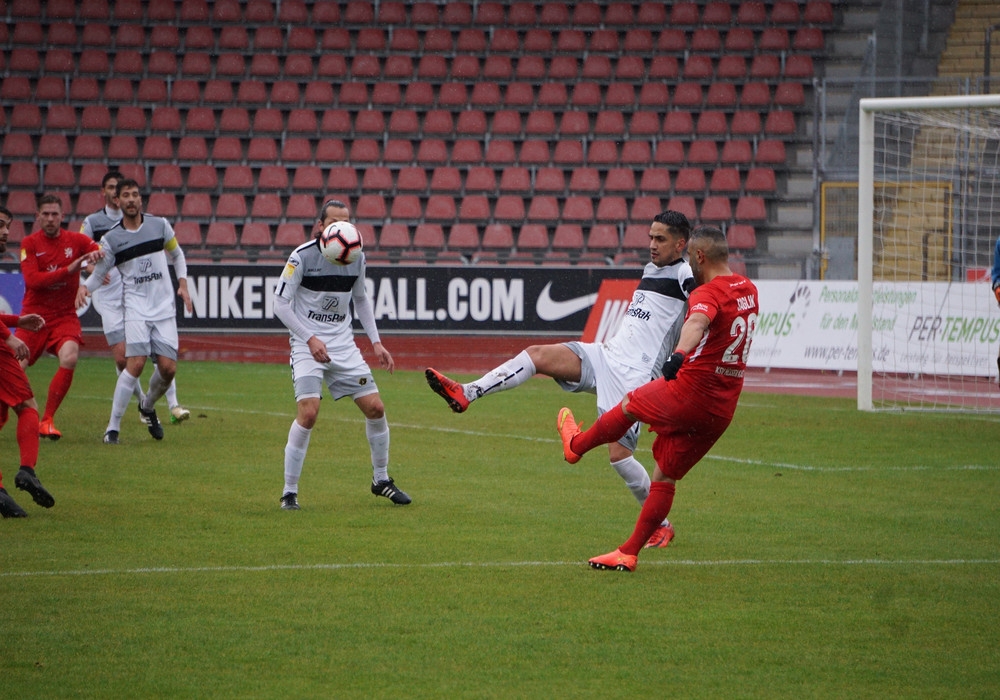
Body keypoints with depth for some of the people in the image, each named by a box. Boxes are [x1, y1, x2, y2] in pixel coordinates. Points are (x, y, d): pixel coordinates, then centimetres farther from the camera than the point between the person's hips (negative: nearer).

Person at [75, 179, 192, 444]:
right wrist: (85, 286, -17)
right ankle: (113, 427, -12)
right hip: (135, 306, -2)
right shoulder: (111, 239, 0)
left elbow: (176, 254, 20)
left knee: (168, 367, -6)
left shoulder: (160, 225, 5)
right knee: (135, 364, -19)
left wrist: (183, 284, 9)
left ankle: (148, 407, 26)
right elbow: (99, 274, 4)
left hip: (164, 307, 2)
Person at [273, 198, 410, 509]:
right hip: (307, 344, -5)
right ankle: (289, 492, -9)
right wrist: (310, 339, -19)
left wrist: (376, 342, 11)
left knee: (375, 407, 1)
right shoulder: (303, 256, -13)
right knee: (308, 412, -20)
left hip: (343, 344, 5)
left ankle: (381, 480, 22)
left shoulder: (356, 258, 2)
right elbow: (280, 303, -11)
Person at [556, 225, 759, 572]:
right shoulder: (748, 290, 10)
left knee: (628, 406, 23)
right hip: (722, 410, 7)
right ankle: (629, 553, 13)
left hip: (690, 391, -7)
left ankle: (576, 444, 47)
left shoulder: (708, 293, -16)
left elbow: (698, 322, -39)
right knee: (665, 478, 13)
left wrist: (679, 354, -57)